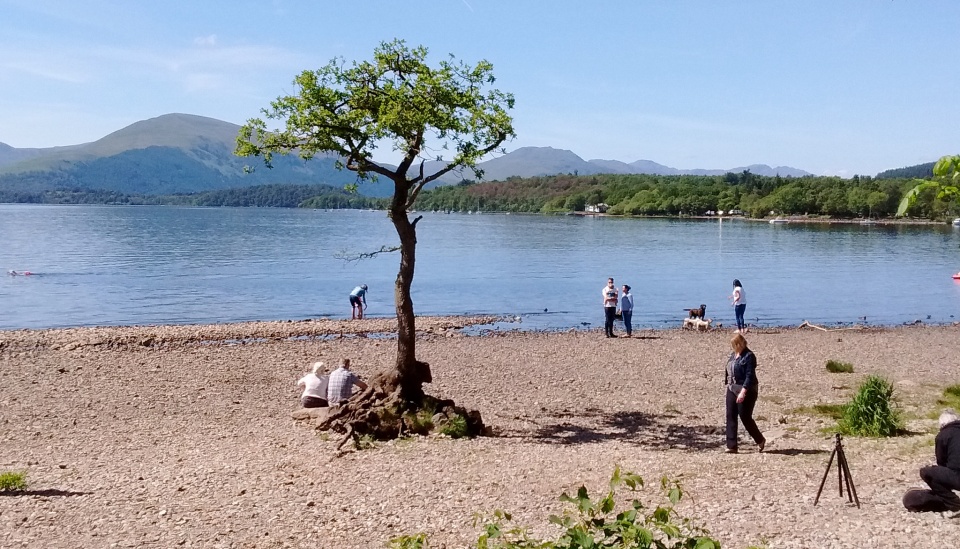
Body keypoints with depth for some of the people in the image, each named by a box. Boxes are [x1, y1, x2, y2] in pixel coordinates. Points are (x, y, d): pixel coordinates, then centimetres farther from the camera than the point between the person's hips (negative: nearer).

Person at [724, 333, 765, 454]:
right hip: (732, 389, 8)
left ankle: (761, 440, 21)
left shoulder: (749, 356, -14)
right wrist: (727, 385, 18)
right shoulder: (733, 355, 11)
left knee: (745, 417, -2)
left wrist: (743, 392, -27)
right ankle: (731, 446, 3)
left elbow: (749, 376, -20)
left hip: (746, 390, -8)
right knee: (730, 417, 2)